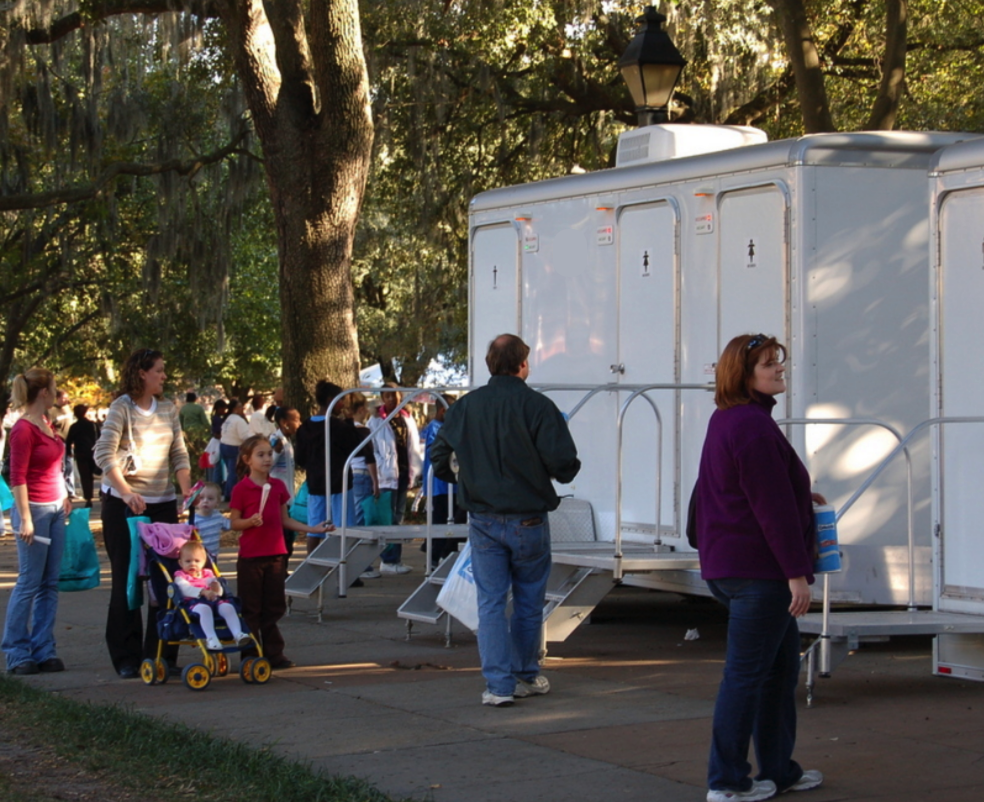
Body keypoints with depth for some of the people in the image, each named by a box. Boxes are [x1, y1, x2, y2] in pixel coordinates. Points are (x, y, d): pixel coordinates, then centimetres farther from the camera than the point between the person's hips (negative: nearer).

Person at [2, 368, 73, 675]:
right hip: (36, 510, -8)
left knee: (50, 583, 8)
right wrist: (25, 518, -18)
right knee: (29, 583, -4)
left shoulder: (46, 424, 13)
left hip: (55, 511, 8)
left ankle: (44, 650, 12)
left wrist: (63, 496, 16)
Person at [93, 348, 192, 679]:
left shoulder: (167, 409, 10)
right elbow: (104, 453, -15)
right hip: (123, 503, -5)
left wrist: (187, 488, -5)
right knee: (127, 578, 0)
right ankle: (127, 658, 6)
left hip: (162, 502, 5)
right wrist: (126, 492, -24)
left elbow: (179, 453, 11)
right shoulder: (122, 408, -7)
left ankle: (161, 653, 10)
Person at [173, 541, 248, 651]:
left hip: (213, 600, 5)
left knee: (228, 607, -25)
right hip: (193, 602, -5)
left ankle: (238, 634, -37)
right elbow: (185, 589, -11)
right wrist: (203, 592, -27)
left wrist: (217, 588, -10)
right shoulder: (180, 576, 13)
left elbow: (220, 592, 18)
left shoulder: (207, 574, 29)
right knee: (204, 608, -39)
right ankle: (211, 638, -51)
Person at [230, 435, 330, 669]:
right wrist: (250, 522, -23)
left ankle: (274, 654, 18)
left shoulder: (278, 486, 8)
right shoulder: (241, 489, -7)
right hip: (250, 556, -5)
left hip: (275, 555, 5)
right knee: (250, 609, 2)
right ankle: (250, 656, 9)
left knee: (274, 607, 10)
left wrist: (312, 529, 8)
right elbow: (235, 523, -4)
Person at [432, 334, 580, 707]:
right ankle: (525, 676, 25)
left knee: (490, 603, 5)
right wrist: (564, 472, 7)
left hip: (483, 520, 2)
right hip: (528, 519, -2)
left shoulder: (466, 406, 0)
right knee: (528, 602, 14)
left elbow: (438, 454, 5)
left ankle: (498, 685, -1)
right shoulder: (538, 406, -11)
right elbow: (563, 463, -16)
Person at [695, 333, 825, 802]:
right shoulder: (754, 426, -19)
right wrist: (797, 572, -19)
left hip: (728, 565, 11)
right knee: (747, 672, -3)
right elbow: (772, 507, -21)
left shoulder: (726, 421, 15)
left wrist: (798, 498, 25)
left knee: (781, 665, 18)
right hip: (757, 568, -11)